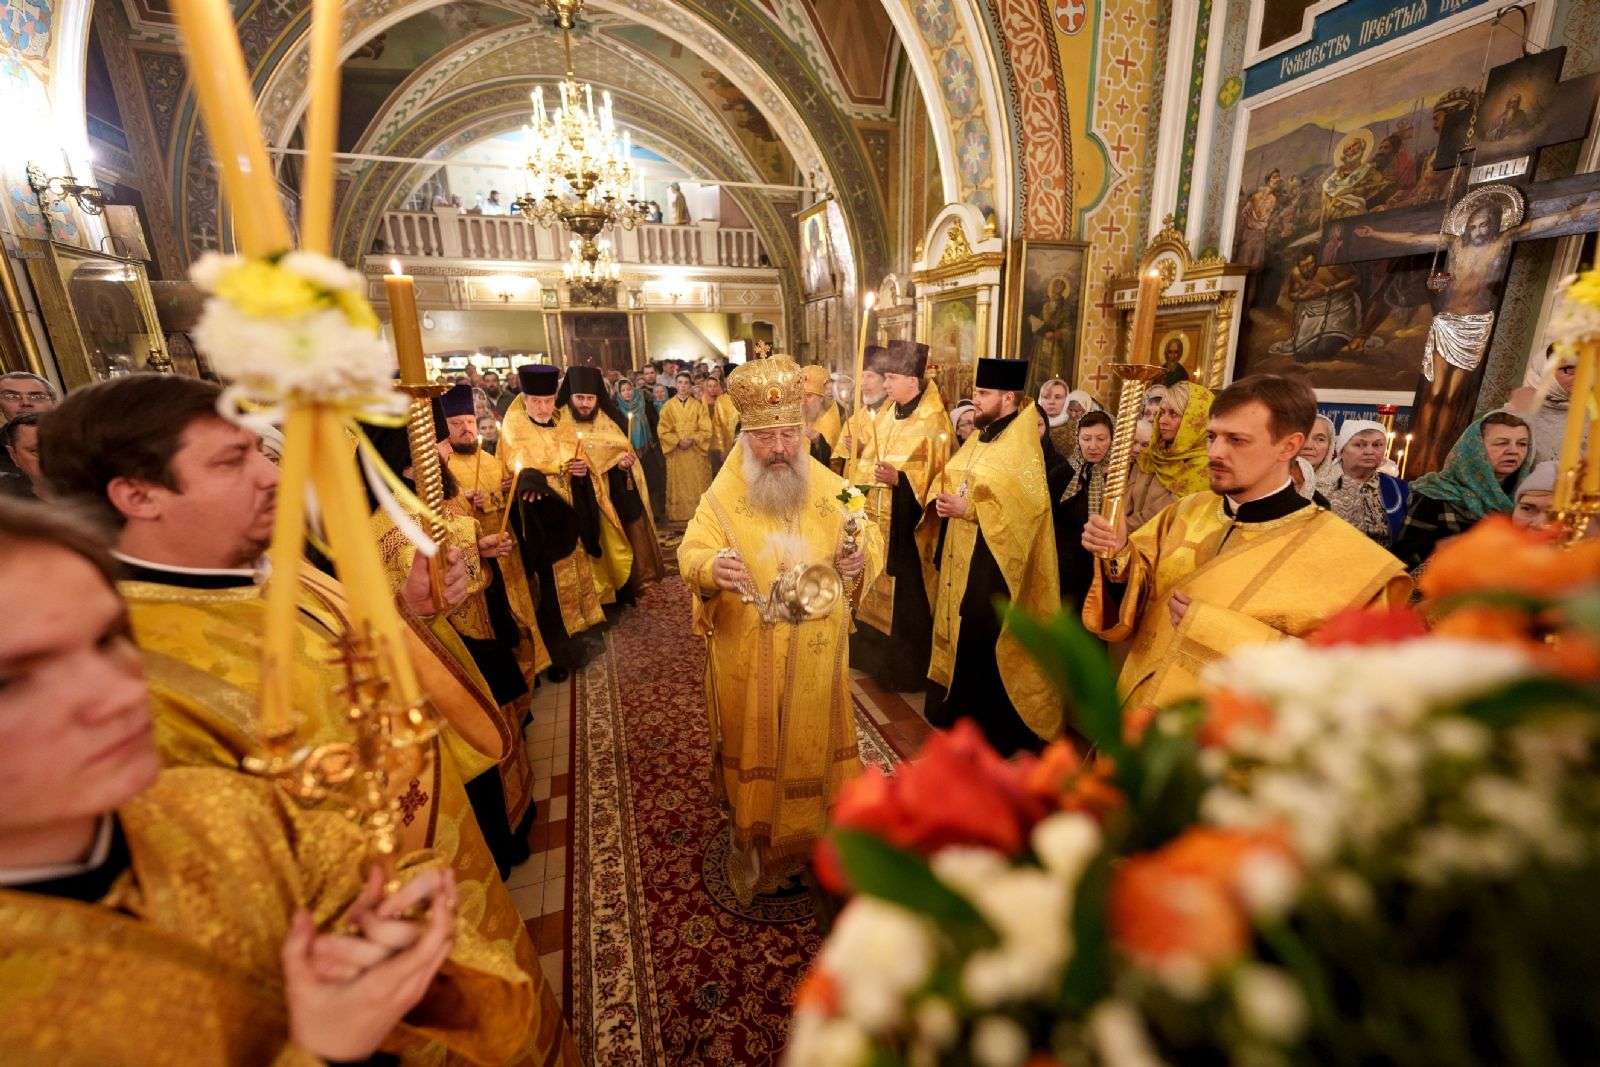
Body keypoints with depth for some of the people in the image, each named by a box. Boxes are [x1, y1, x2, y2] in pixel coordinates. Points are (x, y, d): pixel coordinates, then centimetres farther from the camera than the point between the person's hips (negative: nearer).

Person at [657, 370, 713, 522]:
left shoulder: (698, 405, 5)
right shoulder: (668, 406, 3)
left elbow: (706, 430, -1)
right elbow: (664, 431, -1)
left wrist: (693, 440, -16)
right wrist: (678, 441, -15)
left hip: (696, 452, 0)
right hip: (676, 453, 0)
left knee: (697, 486, 2)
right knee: (678, 486, 2)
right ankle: (679, 516, 10)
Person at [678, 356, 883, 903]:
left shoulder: (832, 488, -4)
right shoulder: (722, 495, -8)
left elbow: (871, 539, 1)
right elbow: (691, 552, -11)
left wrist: (860, 558, -22)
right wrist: (712, 567, -35)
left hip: (816, 652, 2)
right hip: (747, 655, -1)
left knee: (812, 738, 18)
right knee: (752, 743, 15)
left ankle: (811, 828, 44)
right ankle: (751, 838, 39)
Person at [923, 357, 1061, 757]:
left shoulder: (1022, 446, -15)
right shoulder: (978, 437, 11)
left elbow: (1027, 507, -23)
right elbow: (951, 480, 16)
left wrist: (968, 509, -25)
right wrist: (942, 498, -6)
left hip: (994, 563, -9)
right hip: (961, 556, 9)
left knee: (988, 641, 0)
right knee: (961, 632, 17)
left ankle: (998, 727, 18)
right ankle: (963, 710, 35)